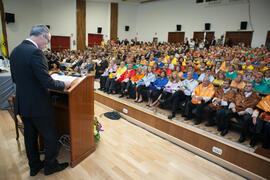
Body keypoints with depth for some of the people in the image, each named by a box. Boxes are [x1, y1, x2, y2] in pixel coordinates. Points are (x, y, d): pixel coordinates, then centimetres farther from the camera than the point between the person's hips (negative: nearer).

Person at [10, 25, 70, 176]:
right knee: (50, 136, 11)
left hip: (22, 104, 9)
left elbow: (15, 78, 13)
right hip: (38, 105, -8)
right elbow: (47, 82, -24)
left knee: (30, 135, 21)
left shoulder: (15, 51, 5)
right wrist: (64, 84, -9)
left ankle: (34, 166, 38)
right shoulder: (35, 52, -21)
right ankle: (51, 165, 29)